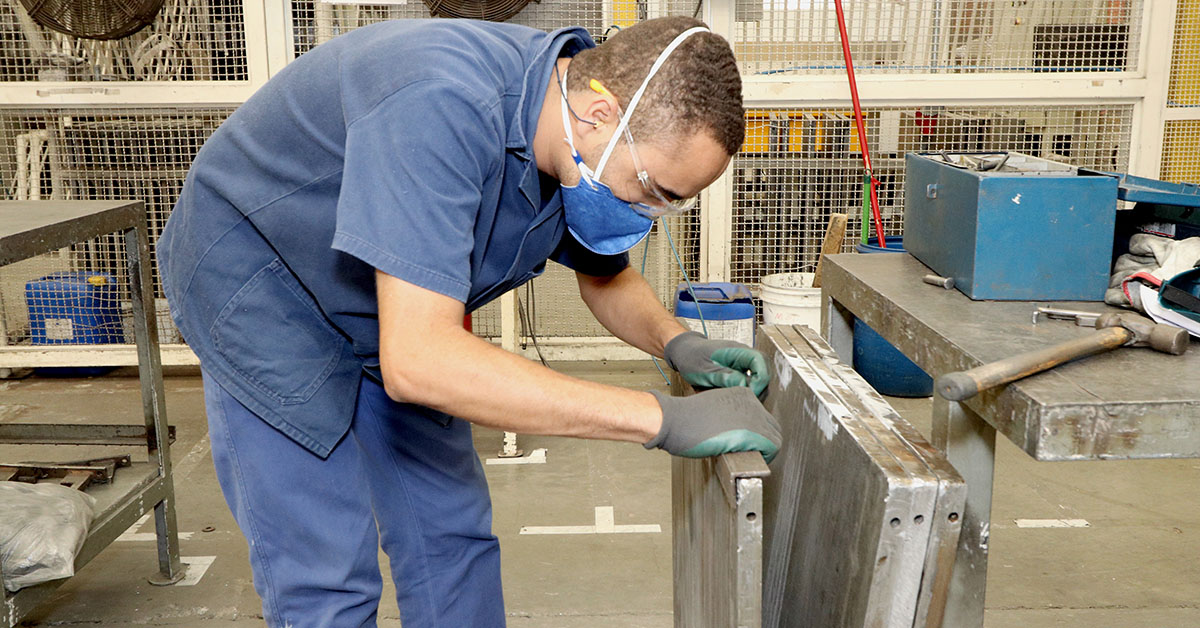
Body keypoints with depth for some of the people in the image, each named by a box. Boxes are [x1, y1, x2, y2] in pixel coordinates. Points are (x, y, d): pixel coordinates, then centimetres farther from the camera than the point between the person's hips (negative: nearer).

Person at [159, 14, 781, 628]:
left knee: (452, 535, 10)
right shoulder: (444, 108, -40)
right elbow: (416, 361, -45)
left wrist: (676, 342, -16)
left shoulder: (587, 157, -13)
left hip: (391, 318, 7)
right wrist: (663, 417, -42)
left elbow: (607, 277, 7)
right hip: (264, 296, -7)